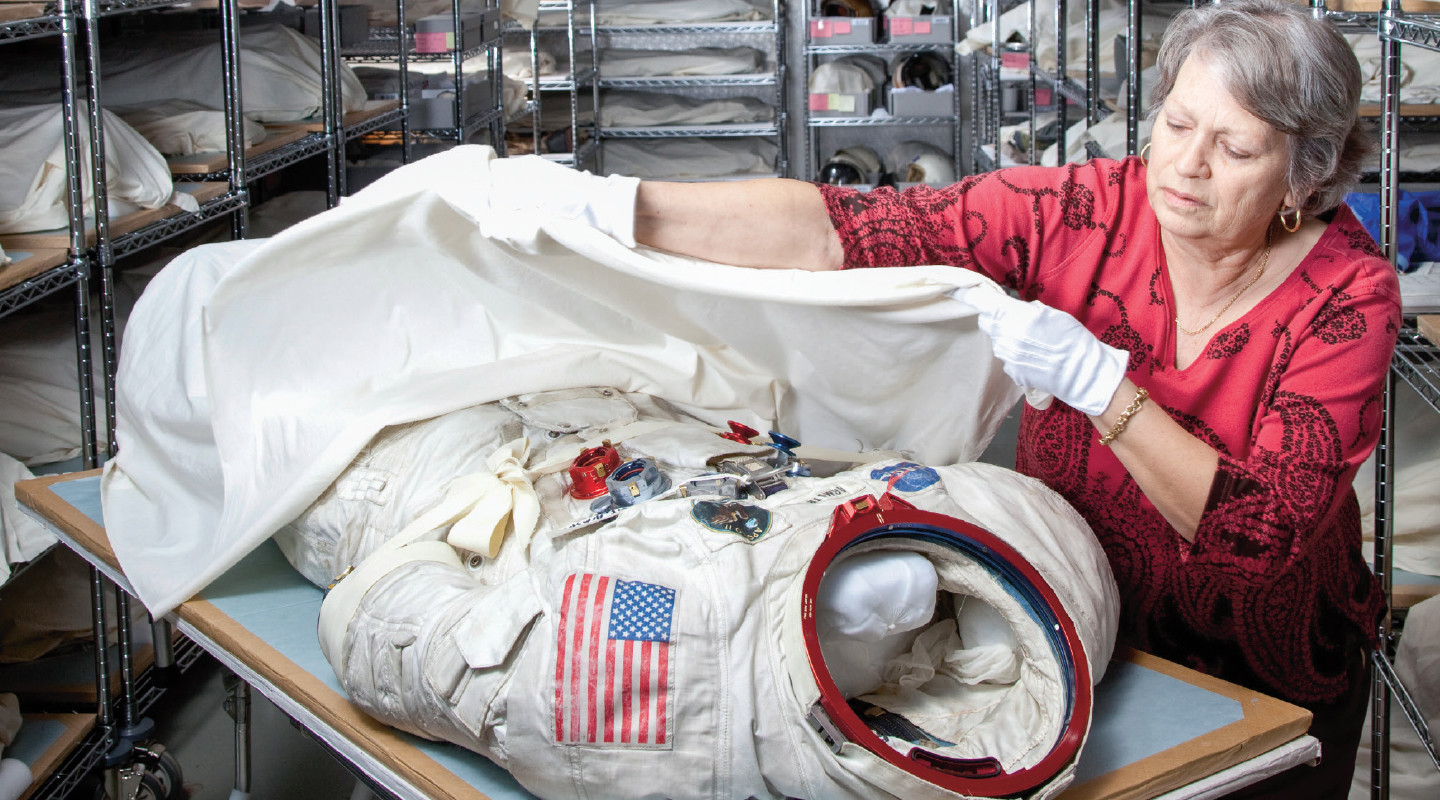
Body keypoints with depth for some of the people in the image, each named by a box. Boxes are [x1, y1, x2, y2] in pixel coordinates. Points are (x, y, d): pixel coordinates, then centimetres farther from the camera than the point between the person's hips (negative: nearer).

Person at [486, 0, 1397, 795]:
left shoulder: (1349, 294, -19)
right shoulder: (1089, 209, -17)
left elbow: (1269, 531, -27)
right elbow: (843, 232, -25)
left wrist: (1096, 381, -35)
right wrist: (617, 202, -33)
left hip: (1269, 681, -1)